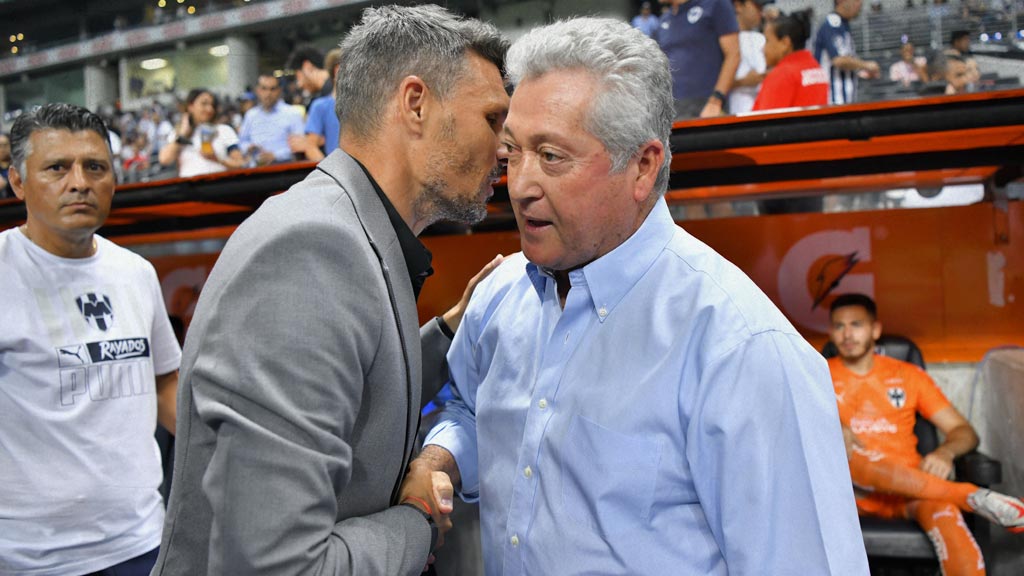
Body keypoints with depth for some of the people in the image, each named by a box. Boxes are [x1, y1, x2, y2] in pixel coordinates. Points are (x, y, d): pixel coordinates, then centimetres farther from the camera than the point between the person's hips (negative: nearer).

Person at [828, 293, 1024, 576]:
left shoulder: (908, 375, 14)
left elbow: (964, 431, 10)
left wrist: (945, 452, -13)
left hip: (910, 489, 1)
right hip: (848, 489, -1)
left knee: (941, 510, -34)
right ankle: (971, 496, -30)